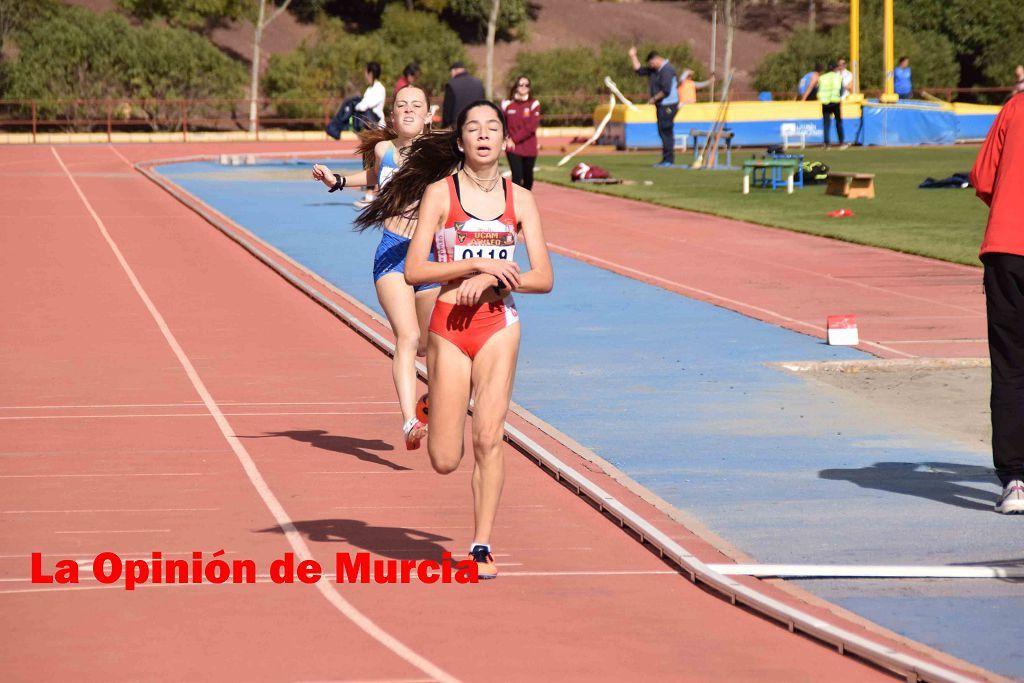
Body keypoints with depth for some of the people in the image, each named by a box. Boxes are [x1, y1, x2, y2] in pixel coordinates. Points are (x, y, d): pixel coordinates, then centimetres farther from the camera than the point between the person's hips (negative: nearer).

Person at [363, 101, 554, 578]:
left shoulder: (519, 199, 5)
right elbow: (414, 271, -8)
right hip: (448, 324, -1)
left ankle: (482, 546, -2)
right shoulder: (439, 193, -1)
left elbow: (544, 278, 2)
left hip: (499, 323, 1)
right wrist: (478, 264, -18)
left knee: (488, 439, -12)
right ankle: (437, 410, 36)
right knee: (445, 460, 0)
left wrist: (491, 280, -14)